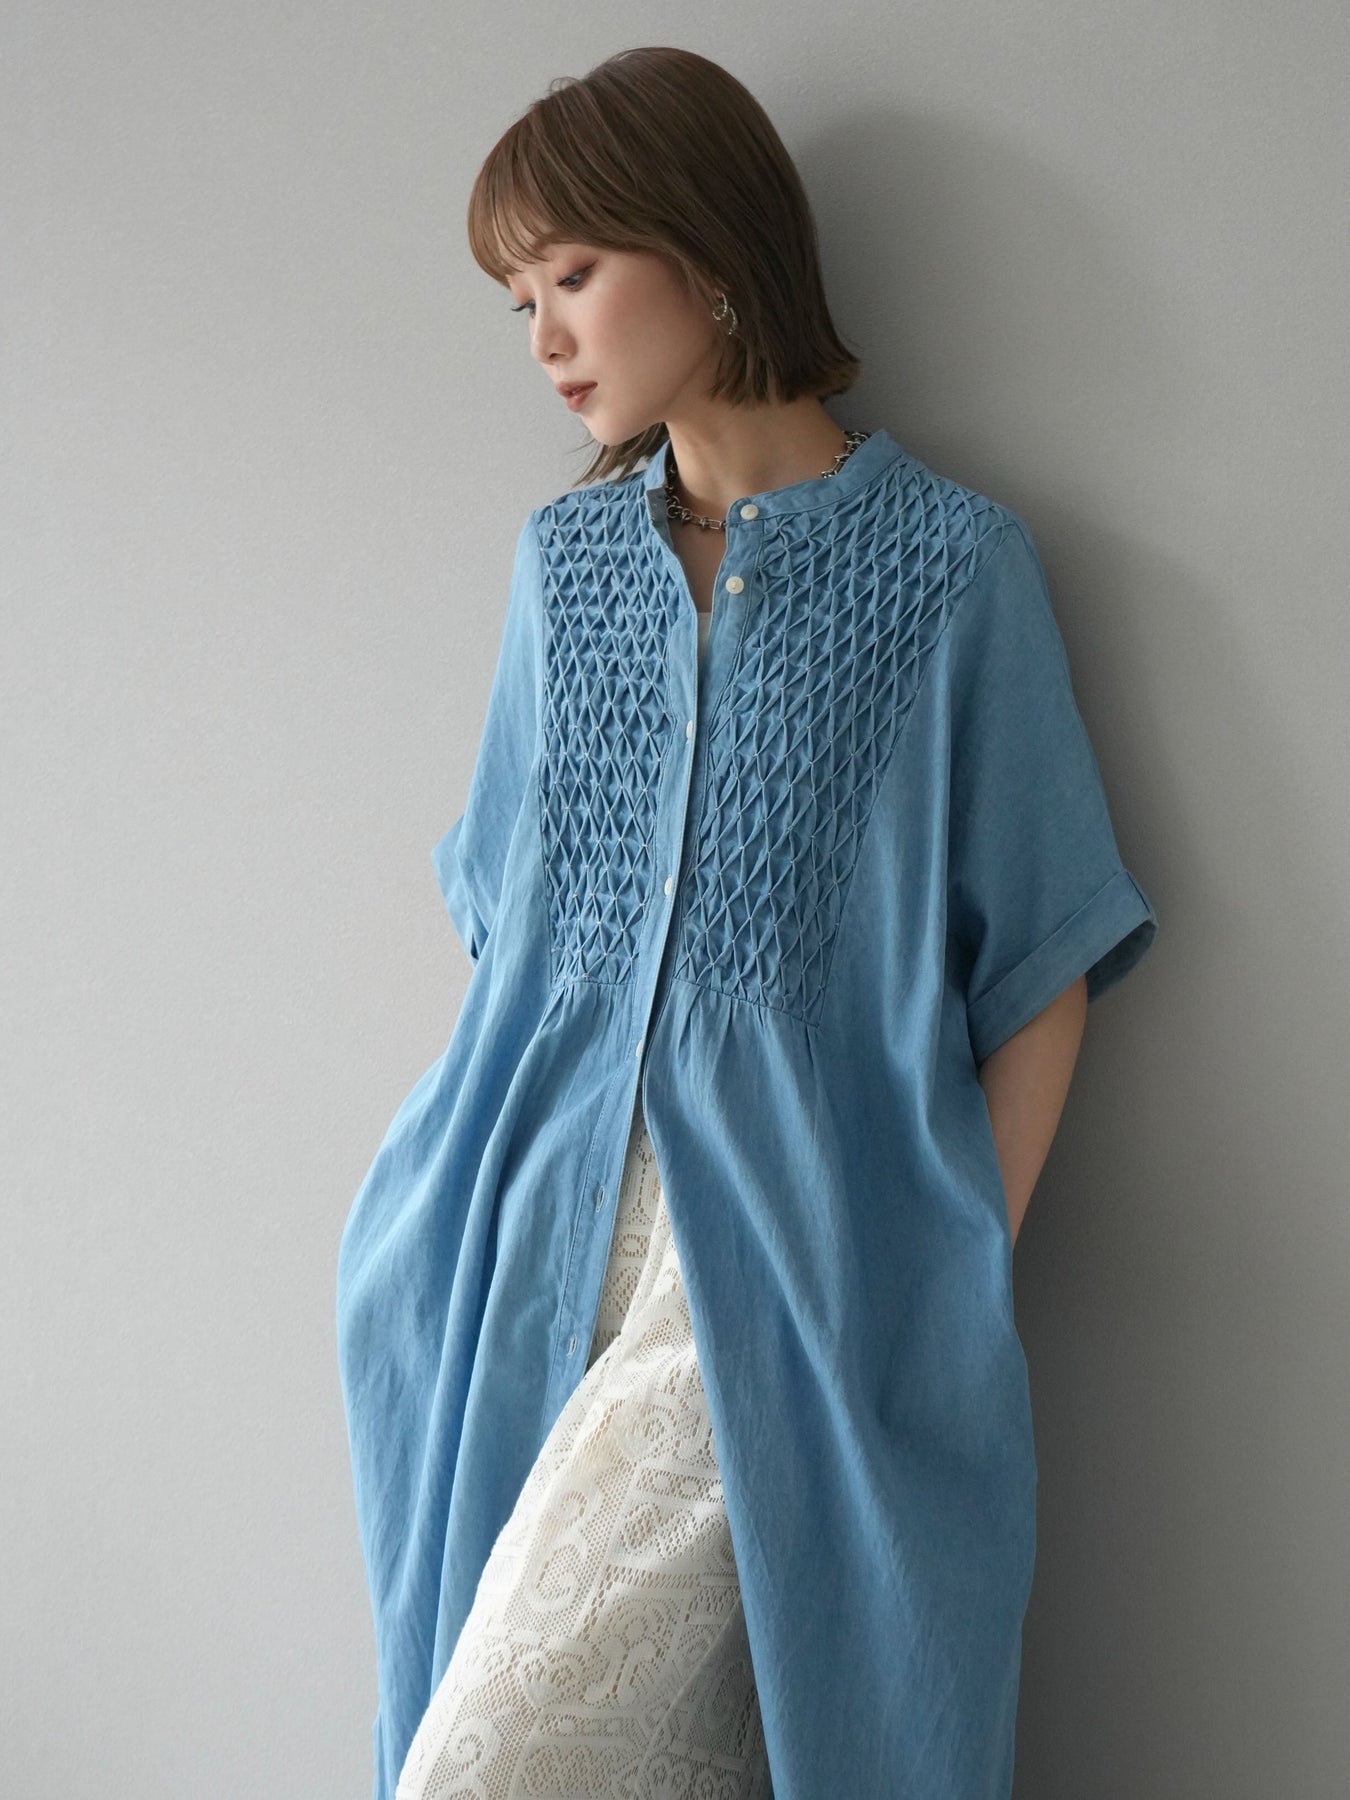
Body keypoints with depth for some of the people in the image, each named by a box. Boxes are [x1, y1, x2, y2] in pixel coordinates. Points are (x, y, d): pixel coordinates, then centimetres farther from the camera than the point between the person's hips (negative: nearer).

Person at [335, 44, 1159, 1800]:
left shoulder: (949, 564, -3)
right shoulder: (563, 560, 12)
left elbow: (1041, 965, -2)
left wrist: (962, 1284, -6)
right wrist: (475, 1203, 8)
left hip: (799, 1263, -4)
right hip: (550, 1244, 4)